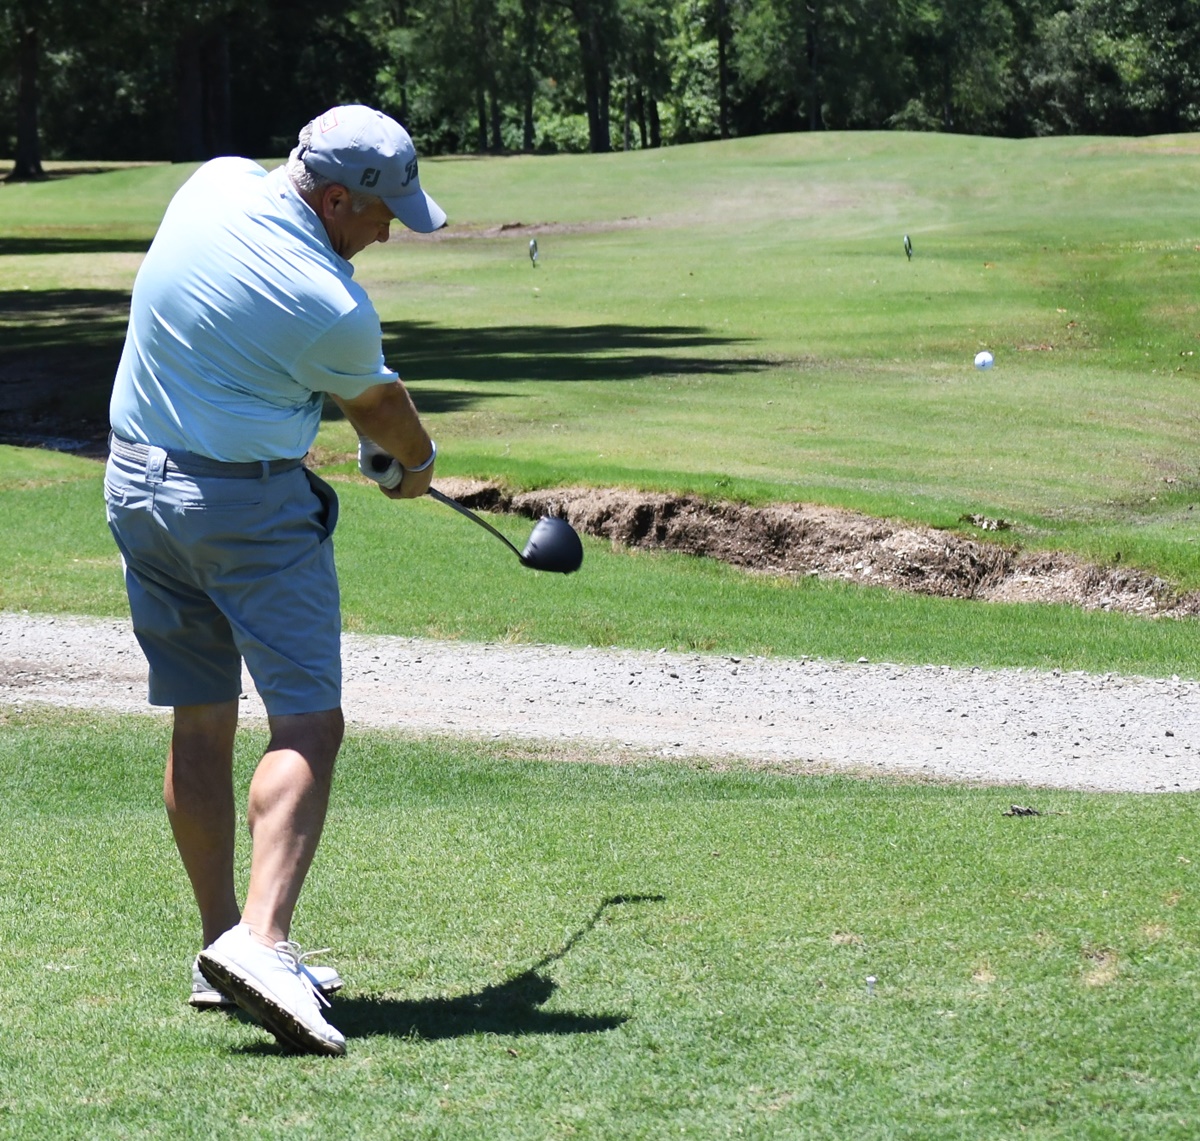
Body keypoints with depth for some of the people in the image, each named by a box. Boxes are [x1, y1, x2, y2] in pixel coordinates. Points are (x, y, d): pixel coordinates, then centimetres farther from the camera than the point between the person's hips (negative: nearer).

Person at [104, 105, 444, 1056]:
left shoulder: (214, 185, -2)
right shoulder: (334, 310, -20)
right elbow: (378, 408, 3)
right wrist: (415, 461, 27)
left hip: (138, 483, 8)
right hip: (252, 504, -8)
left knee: (199, 724, 11)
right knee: (309, 722, -8)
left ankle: (220, 948, 15)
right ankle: (261, 939, -25)